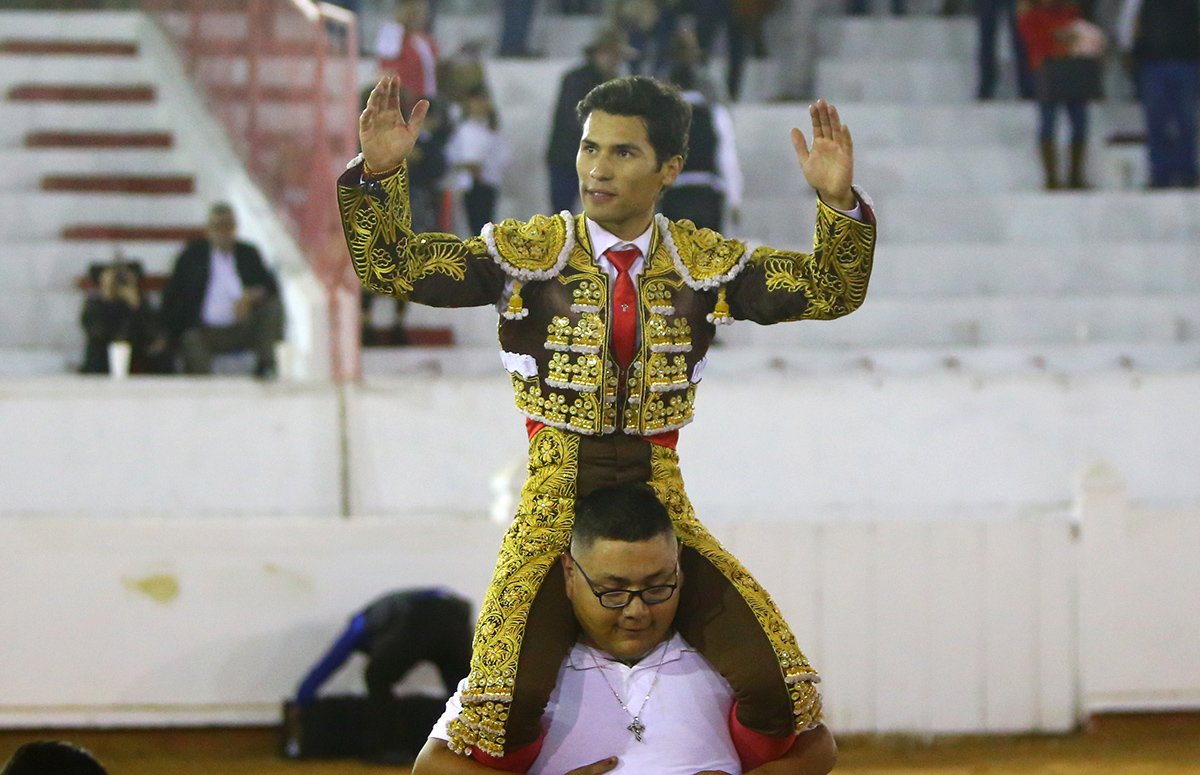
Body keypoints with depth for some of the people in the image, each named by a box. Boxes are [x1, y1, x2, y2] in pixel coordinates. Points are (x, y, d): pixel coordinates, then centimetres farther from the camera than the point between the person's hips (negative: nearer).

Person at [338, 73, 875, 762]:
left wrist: (839, 202, -16)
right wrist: (380, 174, -21)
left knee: (776, 681, -13)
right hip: (556, 498, -2)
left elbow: (832, 292, 1)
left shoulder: (703, 262, 5)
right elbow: (390, 266, -4)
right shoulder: (528, 253, -1)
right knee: (507, 693, -25)